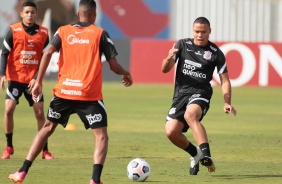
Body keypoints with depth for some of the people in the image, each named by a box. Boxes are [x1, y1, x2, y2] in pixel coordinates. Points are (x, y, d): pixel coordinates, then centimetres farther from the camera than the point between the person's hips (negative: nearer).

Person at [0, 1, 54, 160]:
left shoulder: (43, 33, 0)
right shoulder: (14, 31, -4)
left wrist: (37, 78, -9)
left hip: (33, 80, 1)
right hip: (15, 78, -1)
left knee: (40, 113, -2)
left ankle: (45, 150, 6)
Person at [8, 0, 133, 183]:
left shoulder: (63, 31, 8)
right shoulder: (100, 33, 2)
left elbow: (48, 53, -5)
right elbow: (113, 65, 0)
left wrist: (39, 82, -1)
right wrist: (126, 74, 21)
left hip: (64, 92, 3)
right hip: (90, 95, -3)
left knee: (47, 128, 20)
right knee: (101, 136, 3)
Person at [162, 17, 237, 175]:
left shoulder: (216, 53, 1)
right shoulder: (182, 45, 7)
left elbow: (225, 80, 5)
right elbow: (165, 69, 5)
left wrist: (227, 103, -10)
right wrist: (169, 59, -19)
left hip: (200, 93, -4)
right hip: (181, 94, 4)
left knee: (190, 114, -37)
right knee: (171, 132, -10)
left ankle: (206, 156, -44)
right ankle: (195, 154, 18)